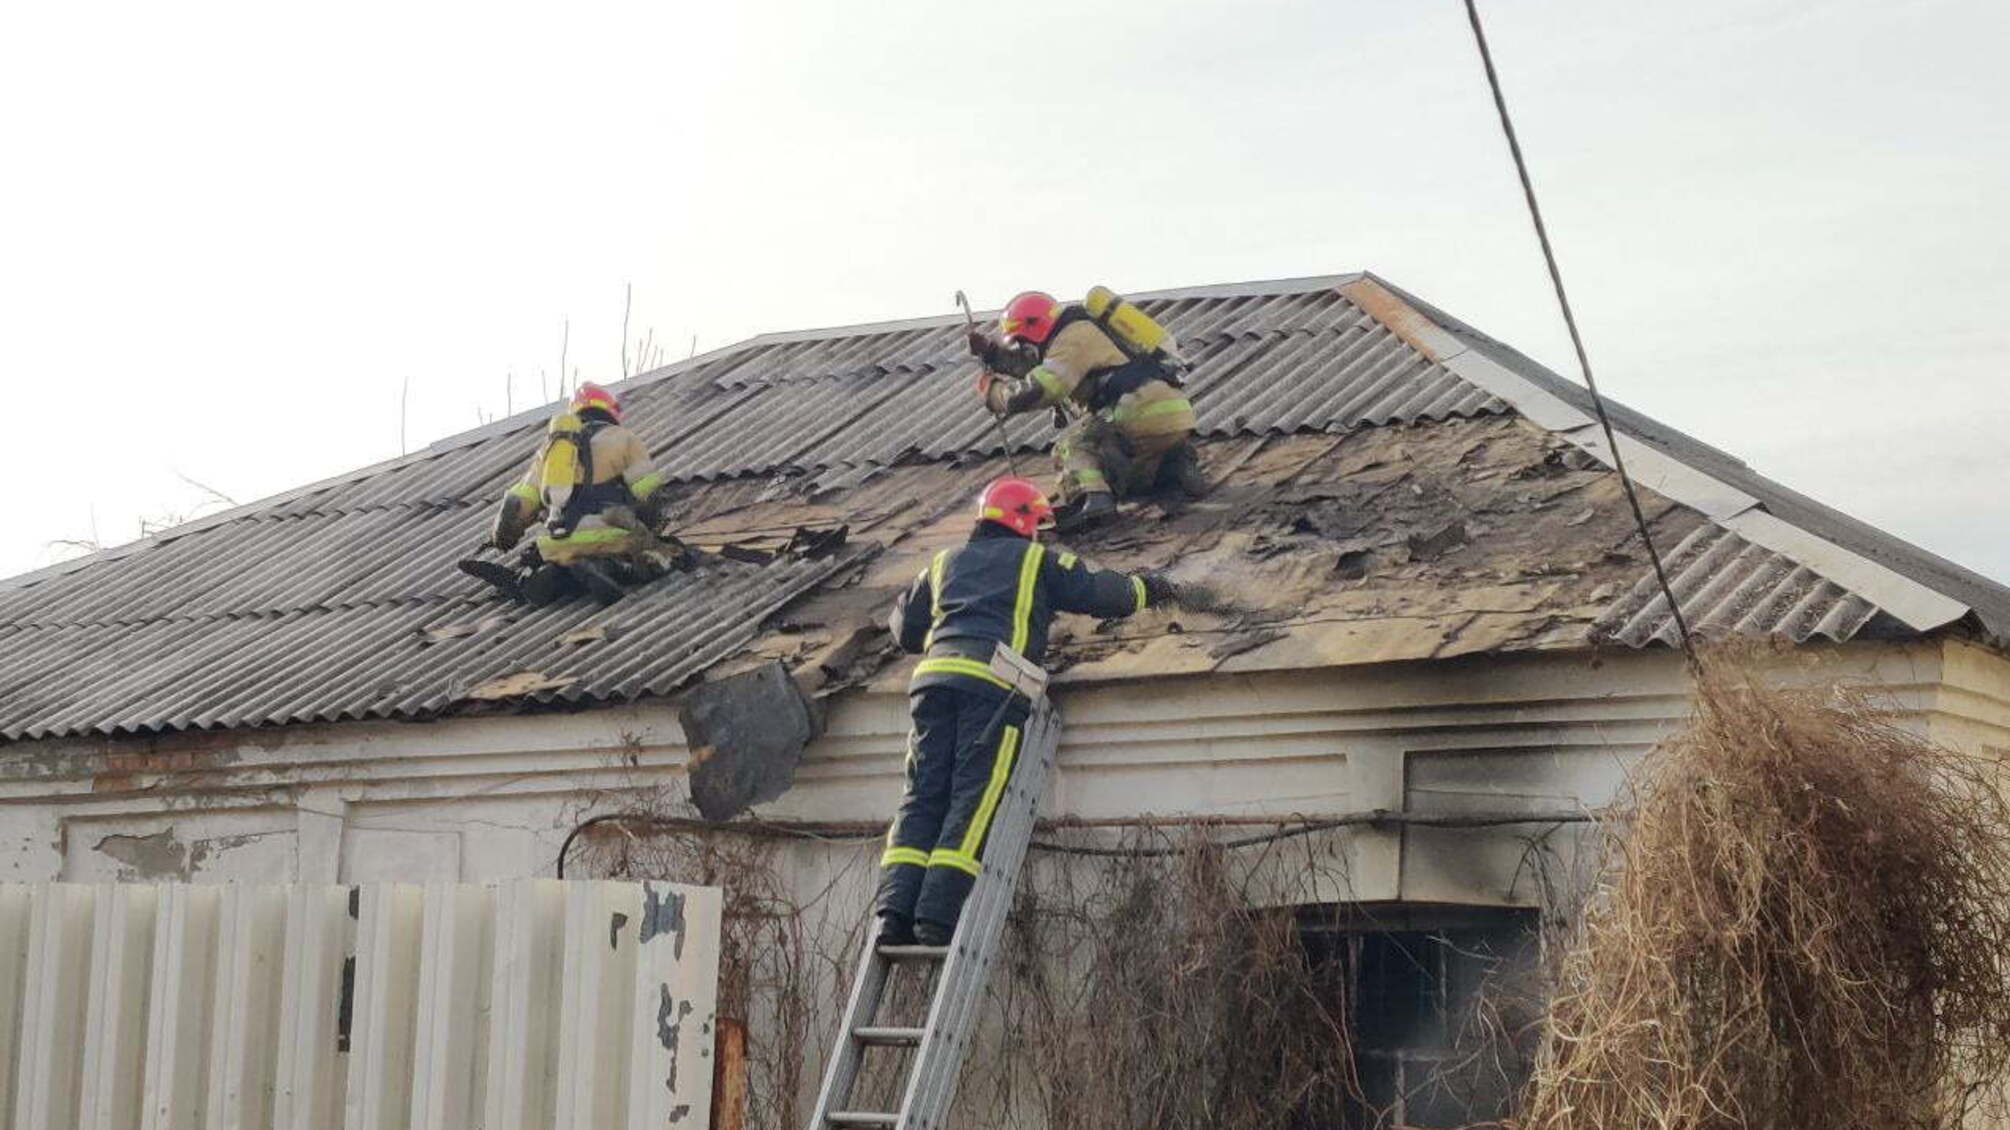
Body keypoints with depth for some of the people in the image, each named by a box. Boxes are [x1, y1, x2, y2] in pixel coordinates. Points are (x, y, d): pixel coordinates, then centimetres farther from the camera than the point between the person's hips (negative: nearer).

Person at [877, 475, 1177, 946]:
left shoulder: (945, 563, 31)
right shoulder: (1035, 560, 19)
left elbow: (904, 626, 33)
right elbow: (1095, 591, 18)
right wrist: (1144, 588, 37)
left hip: (934, 675, 4)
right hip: (993, 681, -4)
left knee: (922, 797, 0)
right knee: (973, 801, -9)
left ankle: (896, 911, -15)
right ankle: (937, 918, -20)